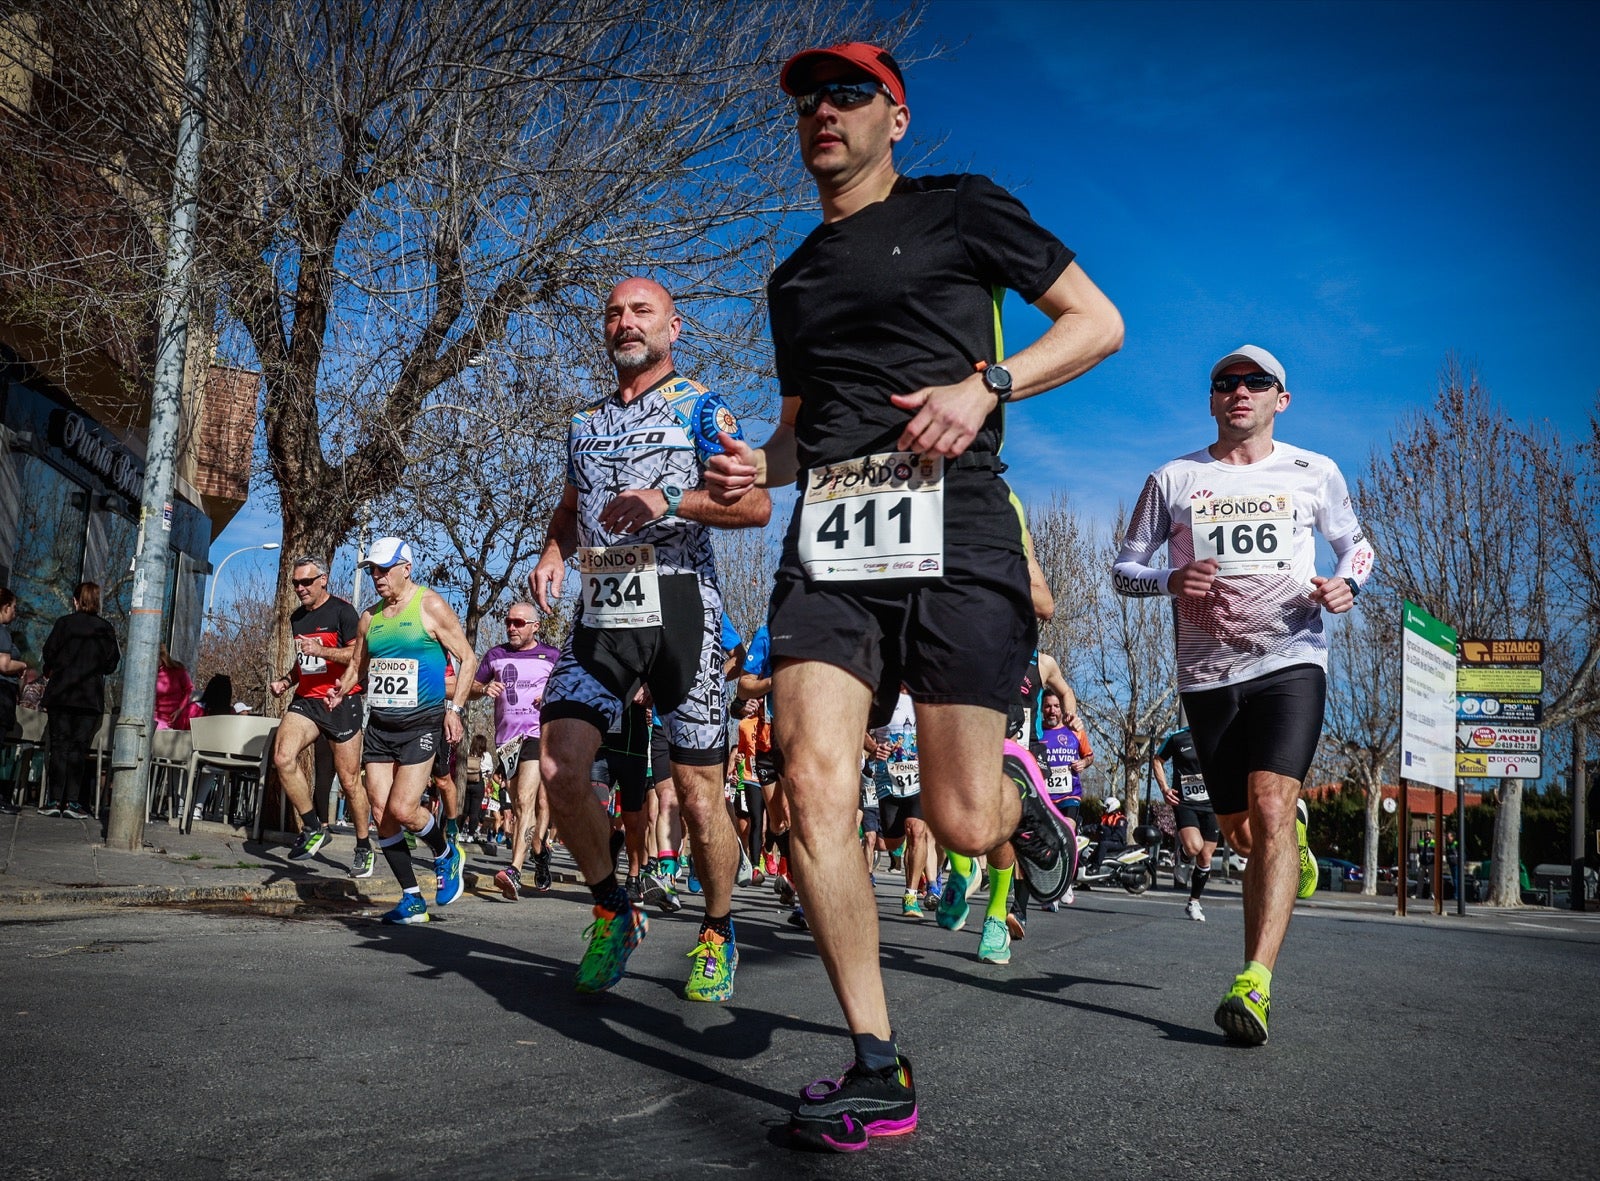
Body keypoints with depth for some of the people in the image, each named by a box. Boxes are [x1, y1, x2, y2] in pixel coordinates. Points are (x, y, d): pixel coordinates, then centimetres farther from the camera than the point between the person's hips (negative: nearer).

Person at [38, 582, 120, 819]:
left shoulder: (64, 623, -2)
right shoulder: (105, 630, 1)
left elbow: (47, 655, -3)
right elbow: (111, 663, 1)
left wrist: (48, 673, 17)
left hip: (60, 694, -1)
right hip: (91, 697, 1)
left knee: (59, 746, 3)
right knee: (79, 748, 3)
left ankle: (57, 800, -2)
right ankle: (72, 801, -2)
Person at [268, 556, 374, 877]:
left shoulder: (342, 611, -6)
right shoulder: (297, 618, 16)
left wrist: (320, 650, -24)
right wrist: (286, 680, 11)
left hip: (341, 702, -6)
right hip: (306, 700, 6)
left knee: (350, 781, -1)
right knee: (283, 757, -20)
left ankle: (364, 848, 15)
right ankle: (314, 828, -5)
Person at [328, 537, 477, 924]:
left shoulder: (431, 606, -5)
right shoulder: (371, 616, 12)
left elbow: (467, 658, -3)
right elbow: (357, 664, 22)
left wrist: (454, 708, -11)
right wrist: (341, 690, 1)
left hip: (420, 723, -6)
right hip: (379, 725, 6)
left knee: (403, 809, -15)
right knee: (382, 814, 0)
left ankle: (446, 855, 16)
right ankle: (412, 899, 10)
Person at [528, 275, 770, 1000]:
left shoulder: (700, 408, 3)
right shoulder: (585, 423, 21)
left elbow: (756, 504, -8)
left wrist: (670, 498, -23)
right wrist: (554, 553, 10)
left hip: (678, 606, -4)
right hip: (599, 614, 5)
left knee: (698, 791, -3)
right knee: (559, 768, -11)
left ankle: (717, 933, 19)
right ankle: (614, 913, 10)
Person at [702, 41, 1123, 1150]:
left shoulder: (959, 209, 11)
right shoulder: (794, 279, 26)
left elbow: (1099, 320, 7)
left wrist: (986, 383, -10)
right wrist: (759, 465, 9)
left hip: (951, 527, -4)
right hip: (828, 540, 5)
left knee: (961, 825, -8)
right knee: (816, 787, -14)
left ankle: (1018, 787, 31)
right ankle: (879, 1066, -3)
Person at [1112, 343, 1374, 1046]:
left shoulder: (1314, 474, 9)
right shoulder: (1173, 479, 9)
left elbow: (1355, 544, 22)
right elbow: (1124, 568, 11)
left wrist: (1346, 582, -2)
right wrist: (1170, 580, -11)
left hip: (1291, 660, -2)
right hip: (1206, 672, 2)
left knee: (1270, 806, -21)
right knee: (1241, 831, 9)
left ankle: (1254, 983, -24)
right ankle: (1293, 843, 46)